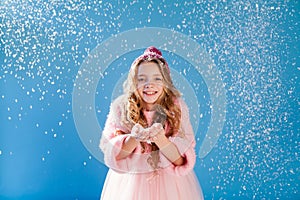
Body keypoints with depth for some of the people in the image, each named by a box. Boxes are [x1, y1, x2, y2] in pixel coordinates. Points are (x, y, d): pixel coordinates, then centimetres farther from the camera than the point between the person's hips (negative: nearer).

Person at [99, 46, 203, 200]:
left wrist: (159, 138, -30)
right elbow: (113, 155, -12)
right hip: (129, 183, 0)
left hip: (169, 183, 0)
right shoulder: (120, 107, -11)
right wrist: (134, 138, -29)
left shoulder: (177, 108, -11)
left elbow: (181, 160, -15)